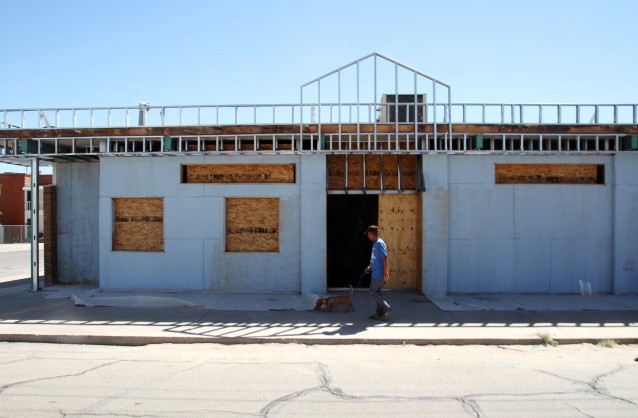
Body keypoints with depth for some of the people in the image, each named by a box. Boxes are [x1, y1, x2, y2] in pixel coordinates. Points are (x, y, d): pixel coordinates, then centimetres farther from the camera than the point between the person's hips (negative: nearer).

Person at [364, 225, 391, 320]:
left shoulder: (379, 243, -16)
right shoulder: (375, 243, 14)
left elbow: (385, 258, -21)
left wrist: (385, 273, -23)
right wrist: (370, 267, 16)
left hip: (378, 274, -10)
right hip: (375, 273, 10)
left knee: (373, 293, -5)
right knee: (377, 292, 12)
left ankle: (387, 309, 1)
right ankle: (379, 313, 18)